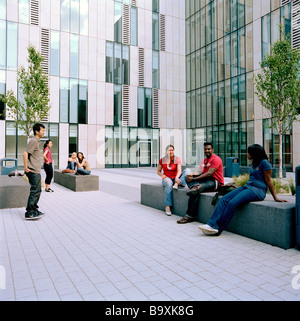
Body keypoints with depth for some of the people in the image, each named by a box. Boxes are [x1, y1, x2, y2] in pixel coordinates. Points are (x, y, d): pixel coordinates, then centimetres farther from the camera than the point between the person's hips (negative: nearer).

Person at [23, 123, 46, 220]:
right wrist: (26, 167, -20)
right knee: (35, 191, -10)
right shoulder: (33, 141, -13)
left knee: (37, 191, 15)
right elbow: (25, 153, -22)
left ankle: (34, 210, 24)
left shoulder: (36, 141, 18)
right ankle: (29, 213, -6)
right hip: (33, 171, -10)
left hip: (36, 171, 10)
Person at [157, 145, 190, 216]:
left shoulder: (177, 159, 2)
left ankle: (177, 184, -41)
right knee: (169, 183, -40)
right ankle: (167, 207, -40)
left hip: (175, 178, 1)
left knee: (187, 170, -21)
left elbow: (179, 170, -13)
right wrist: (162, 175, -12)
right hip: (167, 178, -1)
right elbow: (158, 171, 12)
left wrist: (177, 178, -34)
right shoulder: (162, 160, 5)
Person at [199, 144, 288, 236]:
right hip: (247, 187, 9)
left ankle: (217, 229, -22)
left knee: (232, 203, -27)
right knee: (225, 199, -13)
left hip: (257, 190, -9)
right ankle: (212, 224, -24)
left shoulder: (264, 162, -6)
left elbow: (268, 181, -6)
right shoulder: (254, 163, 20)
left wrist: (275, 198, -7)